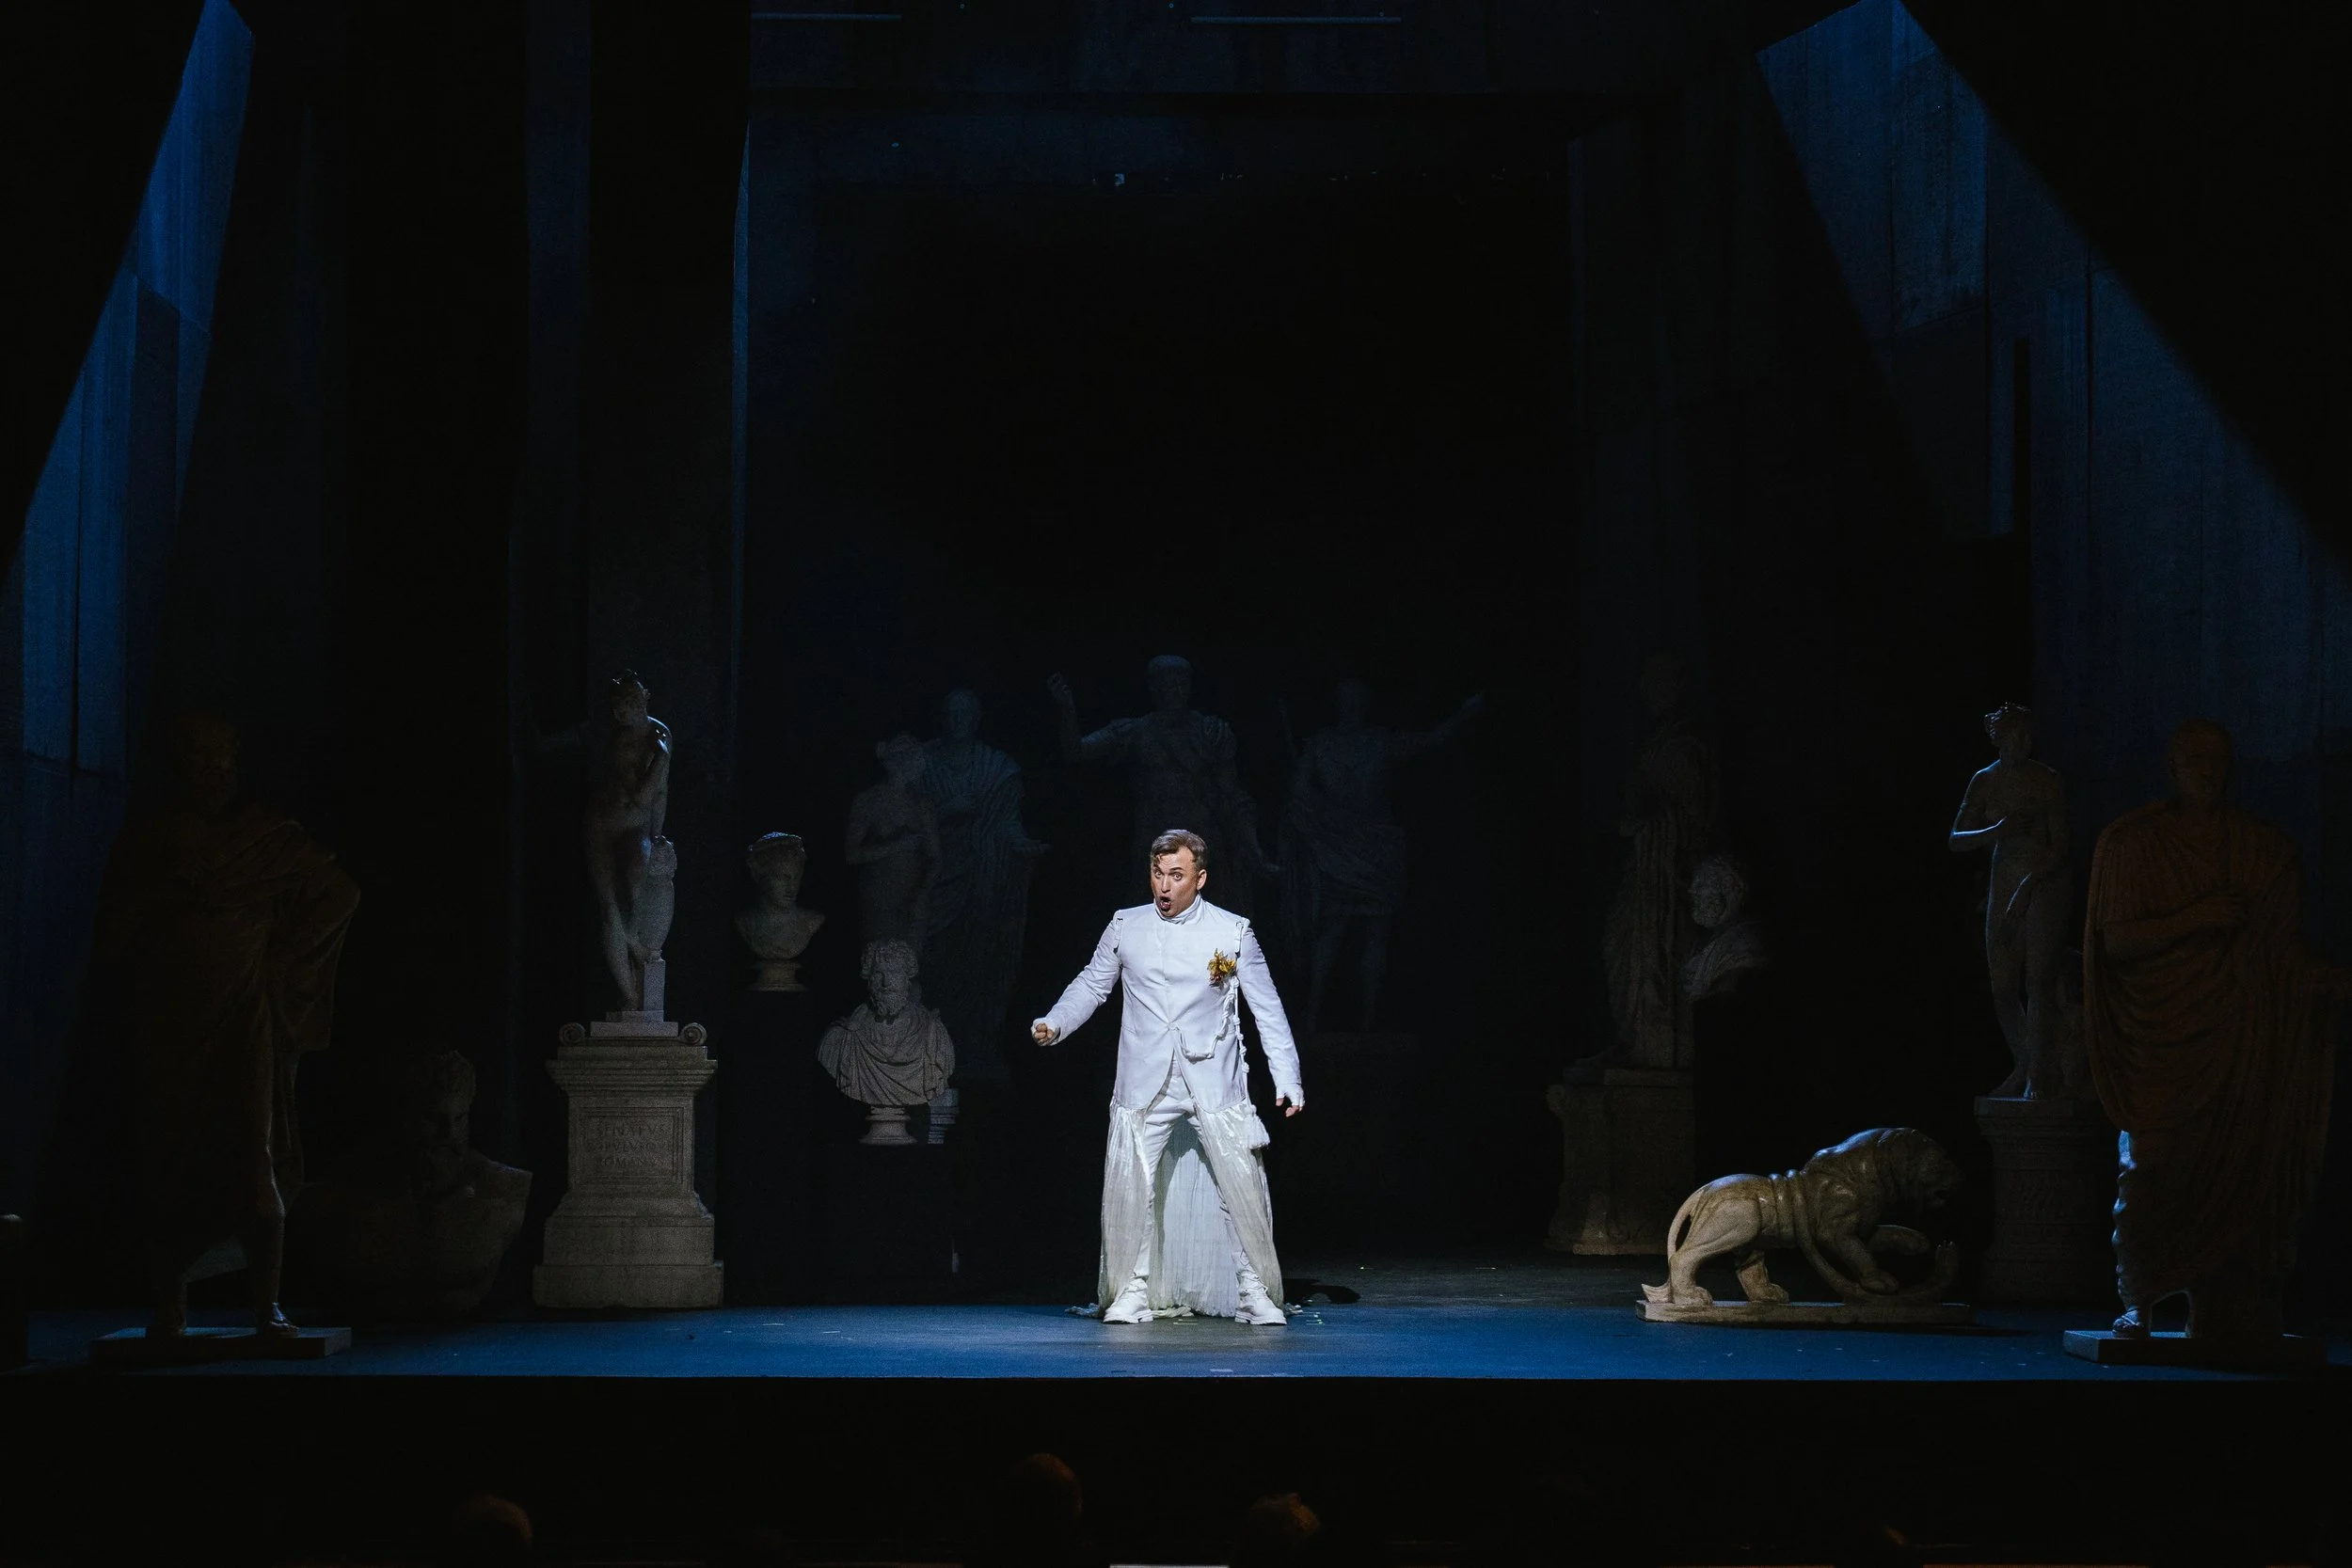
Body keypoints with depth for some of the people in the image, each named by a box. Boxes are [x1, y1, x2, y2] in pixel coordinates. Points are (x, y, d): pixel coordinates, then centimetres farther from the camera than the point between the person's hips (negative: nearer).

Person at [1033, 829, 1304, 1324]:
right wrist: (1055, 1023, -4)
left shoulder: (1233, 932, 2)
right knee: (1129, 1185, -4)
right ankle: (1133, 1291, 10)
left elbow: (1267, 1008, 6)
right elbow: (1092, 984, 14)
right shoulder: (1125, 927, 6)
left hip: (1214, 1081, -1)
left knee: (1242, 1182, -5)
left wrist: (1287, 1078, 0)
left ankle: (1254, 1291, 7)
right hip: (1146, 1081, 1)